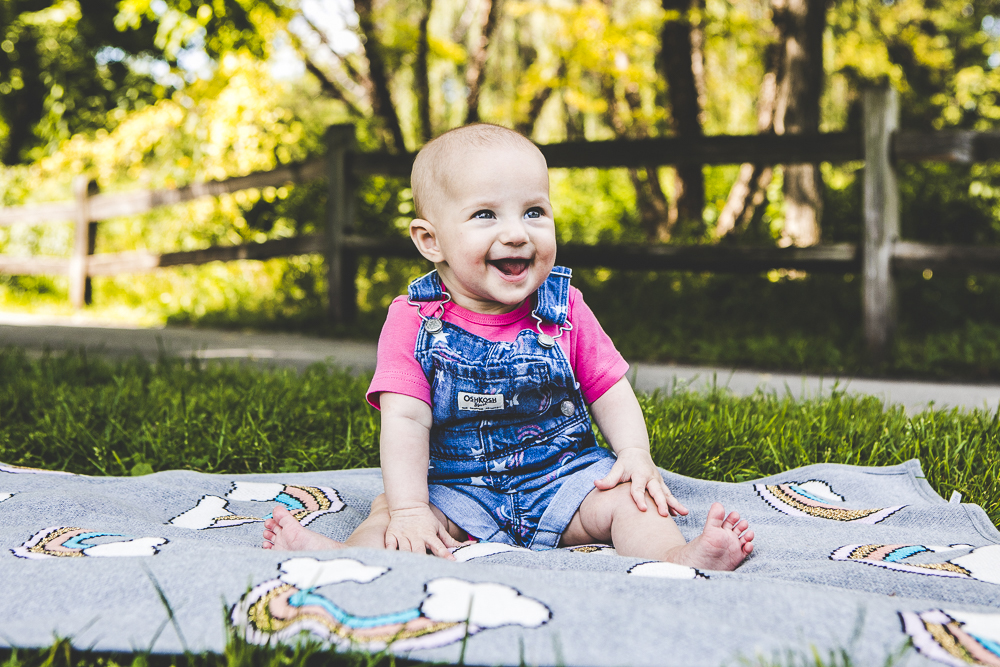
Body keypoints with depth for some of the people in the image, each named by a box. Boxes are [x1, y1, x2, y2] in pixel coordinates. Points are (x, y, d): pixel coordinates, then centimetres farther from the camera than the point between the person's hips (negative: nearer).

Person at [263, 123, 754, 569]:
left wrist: (635, 454, -14)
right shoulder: (414, 321, -8)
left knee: (628, 496, -21)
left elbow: (610, 392, 5)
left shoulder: (565, 310, -1)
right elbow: (405, 420, -15)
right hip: (456, 491, -1)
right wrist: (409, 511, -26)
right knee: (387, 511, -23)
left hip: (563, 477, 1)